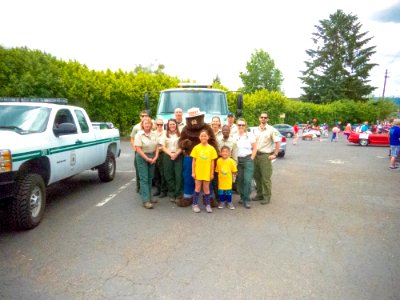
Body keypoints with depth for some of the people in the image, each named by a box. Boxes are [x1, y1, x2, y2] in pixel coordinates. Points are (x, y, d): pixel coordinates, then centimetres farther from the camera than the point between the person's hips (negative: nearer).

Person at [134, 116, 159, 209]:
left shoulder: (154, 134, 5)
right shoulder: (139, 134, -10)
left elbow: (156, 146, 7)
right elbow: (138, 149, -14)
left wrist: (155, 157, -6)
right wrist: (147, 158, -15)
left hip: (152, 157, 5)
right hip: (142, 157, -5)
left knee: (150, 178, 12)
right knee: (144, 179, -6)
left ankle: (149, 197, 23)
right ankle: (146, 201, -6)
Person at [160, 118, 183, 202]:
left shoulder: (180, 134, 3)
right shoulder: (165, 135, 7)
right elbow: (163, 147, 3)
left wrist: (176, 154, -14)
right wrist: (171, 154, -11)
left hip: (178, 156, -1)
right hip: (168, 156, 1)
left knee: (179, 175, -6)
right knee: (169, 176, 3)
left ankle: (178, 194, 2)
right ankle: (171, 194, 13)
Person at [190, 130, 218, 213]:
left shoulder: (211, 148, -2)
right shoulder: (196, 148, -4)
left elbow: (212, 162, 2)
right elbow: (194, 161, 0)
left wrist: (212, 173, 2)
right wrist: (193, 172, -2)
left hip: (207, 172, 1)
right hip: (198, 172, 0)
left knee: (206, 189, 10)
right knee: (197, 188, 8)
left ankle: (208, 205, 21)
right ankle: (195, 204, 19)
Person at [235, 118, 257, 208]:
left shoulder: (250, 135, 2)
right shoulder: (234, 136, 8)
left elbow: (254, 148, 4)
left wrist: (251, 158, -4)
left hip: (248, 159, -2)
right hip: (237, 160, 3)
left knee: (247, 180, -8)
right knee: (239, 180, 5)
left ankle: (246, 200, 0)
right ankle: (242, 197, 23)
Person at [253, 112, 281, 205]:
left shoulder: (271, 130, -5)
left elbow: (278, 142, -8)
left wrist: (275, 154, -12)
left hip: (265, 156, -6)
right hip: (256, 155, 6)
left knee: (266, 178, -4)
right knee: (257, 176, 12)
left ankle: (267, 197, 7)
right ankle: (259, 194, 26)